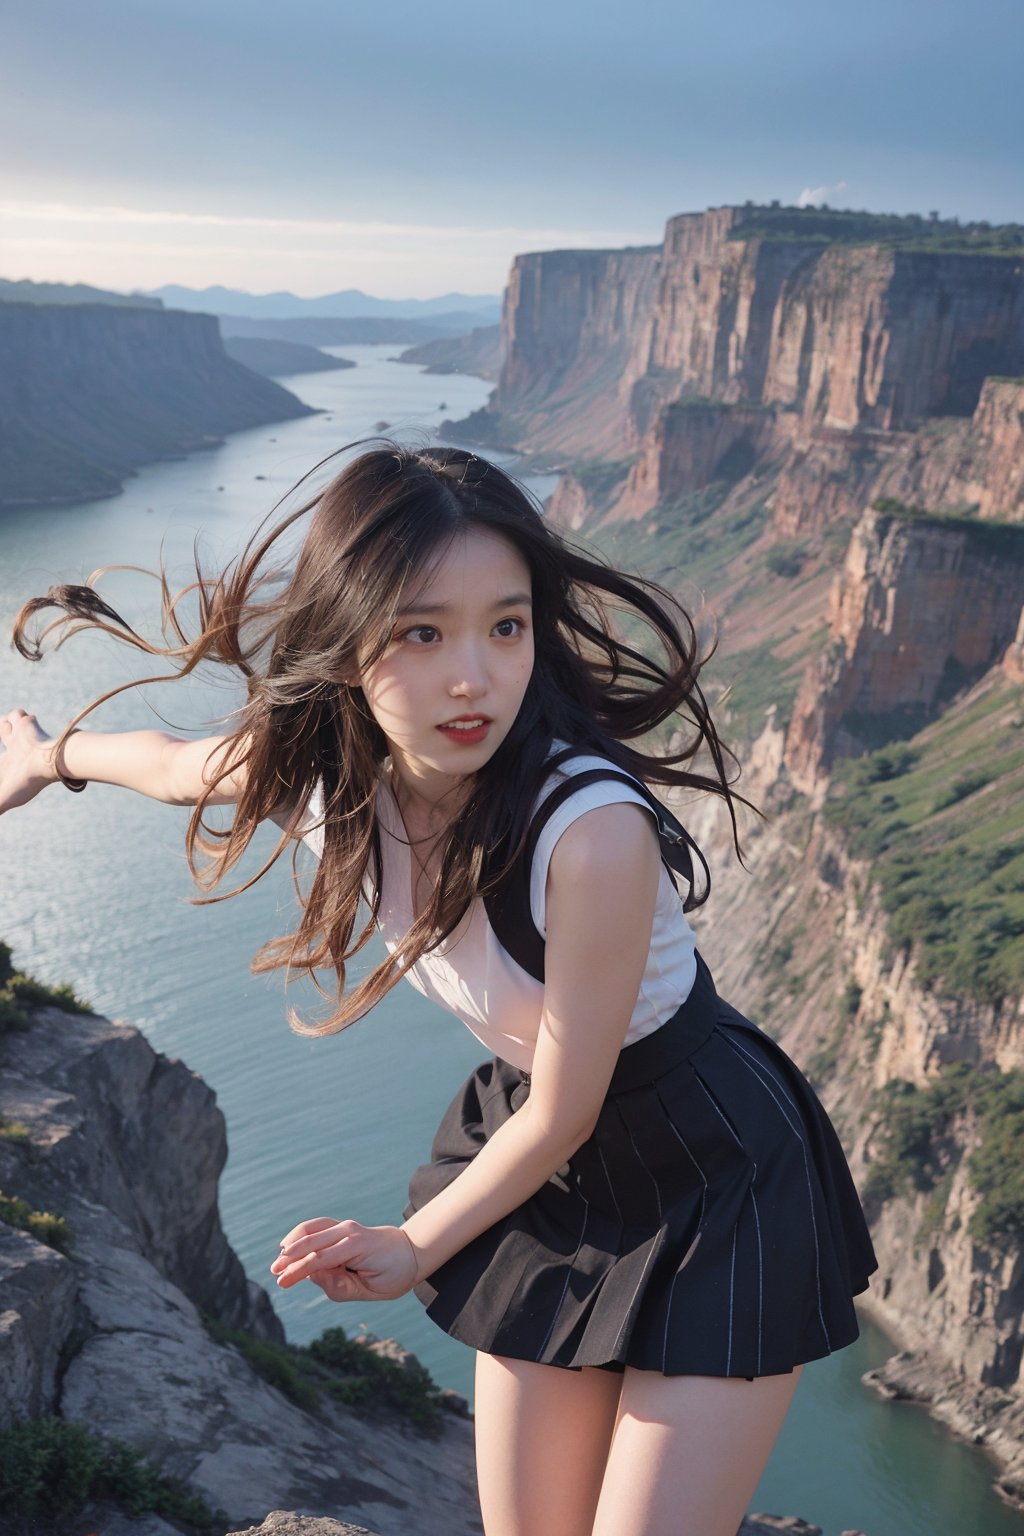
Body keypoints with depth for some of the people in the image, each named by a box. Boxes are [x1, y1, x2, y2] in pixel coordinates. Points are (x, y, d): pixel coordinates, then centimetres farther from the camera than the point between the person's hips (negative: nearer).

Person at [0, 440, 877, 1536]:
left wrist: (418, 1248, -8)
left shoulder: (592, 829, -35)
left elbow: (562, 1115, -22)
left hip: (715, 1183, -5)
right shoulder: (324, 768, -16)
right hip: (545, 1165, 5)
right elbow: (181, 764, 9)